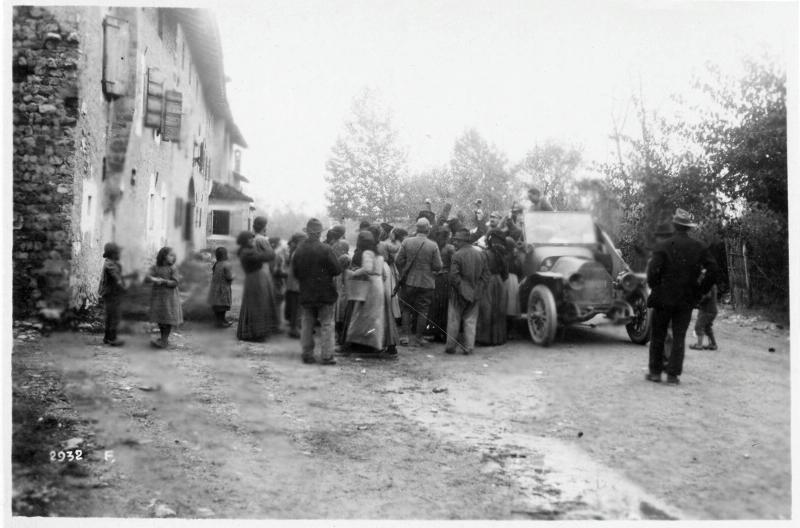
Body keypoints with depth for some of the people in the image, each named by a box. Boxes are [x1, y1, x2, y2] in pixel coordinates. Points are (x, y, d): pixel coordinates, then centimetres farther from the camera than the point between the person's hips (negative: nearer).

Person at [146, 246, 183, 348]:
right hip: (157, 296, 4)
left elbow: (175, 283, -13)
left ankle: (164, 340, 5)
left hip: (169, 297, -4)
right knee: (159, 318, 11)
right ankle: (163, 338, 24)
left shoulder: (172, 269, -6)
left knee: (168, 319, -1)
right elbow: (147, 278, -10)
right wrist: (155, 279, -30)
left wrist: (163, 281, -22)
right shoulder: (155, 268, 1)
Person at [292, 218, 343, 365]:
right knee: (327, 324, 3)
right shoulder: (326, 249, -15)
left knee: (307, 324, 13)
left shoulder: (299, 250, -1)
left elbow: (294, 271, 5)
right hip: (325, 292, -4)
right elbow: (337, 270, -12)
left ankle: (307, 354, 16)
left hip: (306, 293, 4)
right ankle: (326, 356, 2)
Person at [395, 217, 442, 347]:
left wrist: (403, 275, 11)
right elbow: (438, 266, -9)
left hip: (408, 282, 1)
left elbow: (398, 261, -4)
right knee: (422, 311, 8)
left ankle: (405, 336, 9)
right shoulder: (433, 246, -10)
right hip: (426, 283, -1)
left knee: (406, 309, 13)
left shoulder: (406, 242, -6)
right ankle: (418, 339, 11)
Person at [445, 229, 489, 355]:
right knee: (471, 321, 10)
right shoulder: (479, 254, 4)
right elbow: (486, 274, 6)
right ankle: (469, 347, 9)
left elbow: (453, 275, -19)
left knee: (454, 320, 7)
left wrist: (460, 287, -8)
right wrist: (478, 287, 7)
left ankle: (451, 346, 13)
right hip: (474, 293, 4)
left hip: (459, 293, -4)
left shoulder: (457, 255, -14)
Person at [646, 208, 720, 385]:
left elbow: (653, 271, -16)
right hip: (687, 299, 2)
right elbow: (713, 270, -3)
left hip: (664, 298, -2)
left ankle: (655, 372, 14)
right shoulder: (699, 247, 0)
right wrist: (701, 291, 4)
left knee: (658, 336, 10)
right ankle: (673, 374, 7)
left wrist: (655, 288, 0)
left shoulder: (663, 246, -9)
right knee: (679, 337, 8)